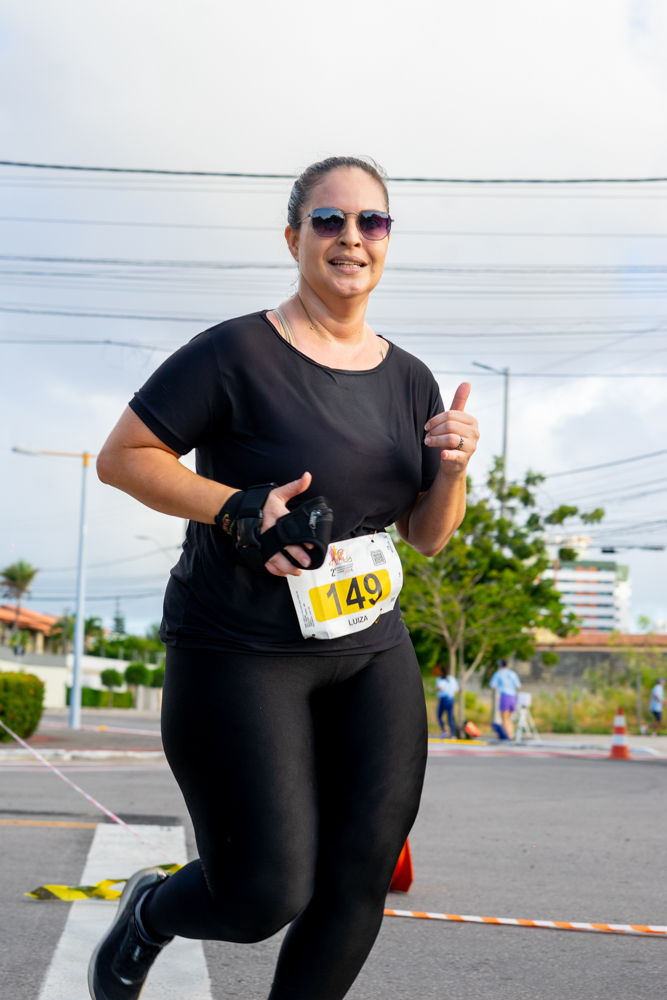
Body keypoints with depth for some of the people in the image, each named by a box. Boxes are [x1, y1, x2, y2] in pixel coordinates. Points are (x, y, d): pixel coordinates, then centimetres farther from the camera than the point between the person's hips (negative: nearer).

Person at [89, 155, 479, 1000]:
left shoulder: (409, 379, 9)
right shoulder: (238, 353, -10)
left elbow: (429, 537, 14)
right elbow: (120, 456, -7)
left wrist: (452, 470, -7)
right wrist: (237, 508, -20)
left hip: (371, 652, 6)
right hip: (240, 651, -6)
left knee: (359, 884, 3)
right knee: (268, 897, -4)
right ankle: (148, 912, 29)